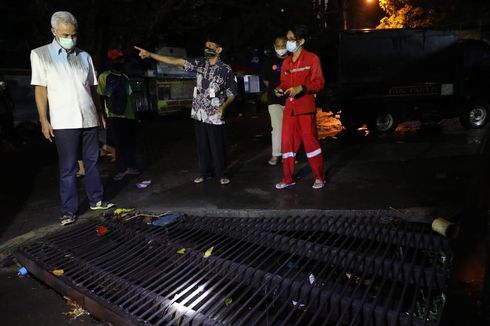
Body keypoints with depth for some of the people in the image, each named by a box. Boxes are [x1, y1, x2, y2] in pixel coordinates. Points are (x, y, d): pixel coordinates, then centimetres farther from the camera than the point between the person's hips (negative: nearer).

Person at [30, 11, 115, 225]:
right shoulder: (40, 54, 2)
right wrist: (44, 120, -6)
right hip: (64, 122, -4)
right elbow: (40, 89, -1)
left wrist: (100, 112, 14)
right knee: (68, 168, 0)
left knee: (91, 162, 12)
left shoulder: (84, 56, 12)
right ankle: (69, 211, 9)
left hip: (89, 119, 4)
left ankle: (96, 200, 24)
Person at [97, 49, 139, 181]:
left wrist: (135, 114, 16)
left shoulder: (125, 78, 16)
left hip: (129, 115, 5)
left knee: (131, 143, 8)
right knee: (120, 144, -2)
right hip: (115, 116, -5)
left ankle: (130, 167, 21)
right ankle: (121, 170, 8)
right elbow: (100, 97, -5)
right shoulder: (104, 76, -2)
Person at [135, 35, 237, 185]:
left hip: (215, 115, -4)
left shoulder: (226, 70, -5)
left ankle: (221, 174, 19)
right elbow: (175, 61, 1)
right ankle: (205, 172, 25)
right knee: (202, 145, 11)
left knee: (217, 146, 2)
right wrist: (150, 54, -4)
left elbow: (232, 93, 2)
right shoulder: (200, 63, 5)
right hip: (199, 113, 4)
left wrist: (224, 106, -18)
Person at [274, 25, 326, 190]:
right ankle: (288, 178, 17)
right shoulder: (286, 62, 15)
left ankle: (319, 178, 13)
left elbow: (319, 82, -6)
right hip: (289, 107, 6)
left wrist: (301, 88, -19)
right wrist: (280, 89, 0)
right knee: (287, 141, 6)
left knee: (310, 140, -2)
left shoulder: (312, 58, -2)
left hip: (306, 106, -6)